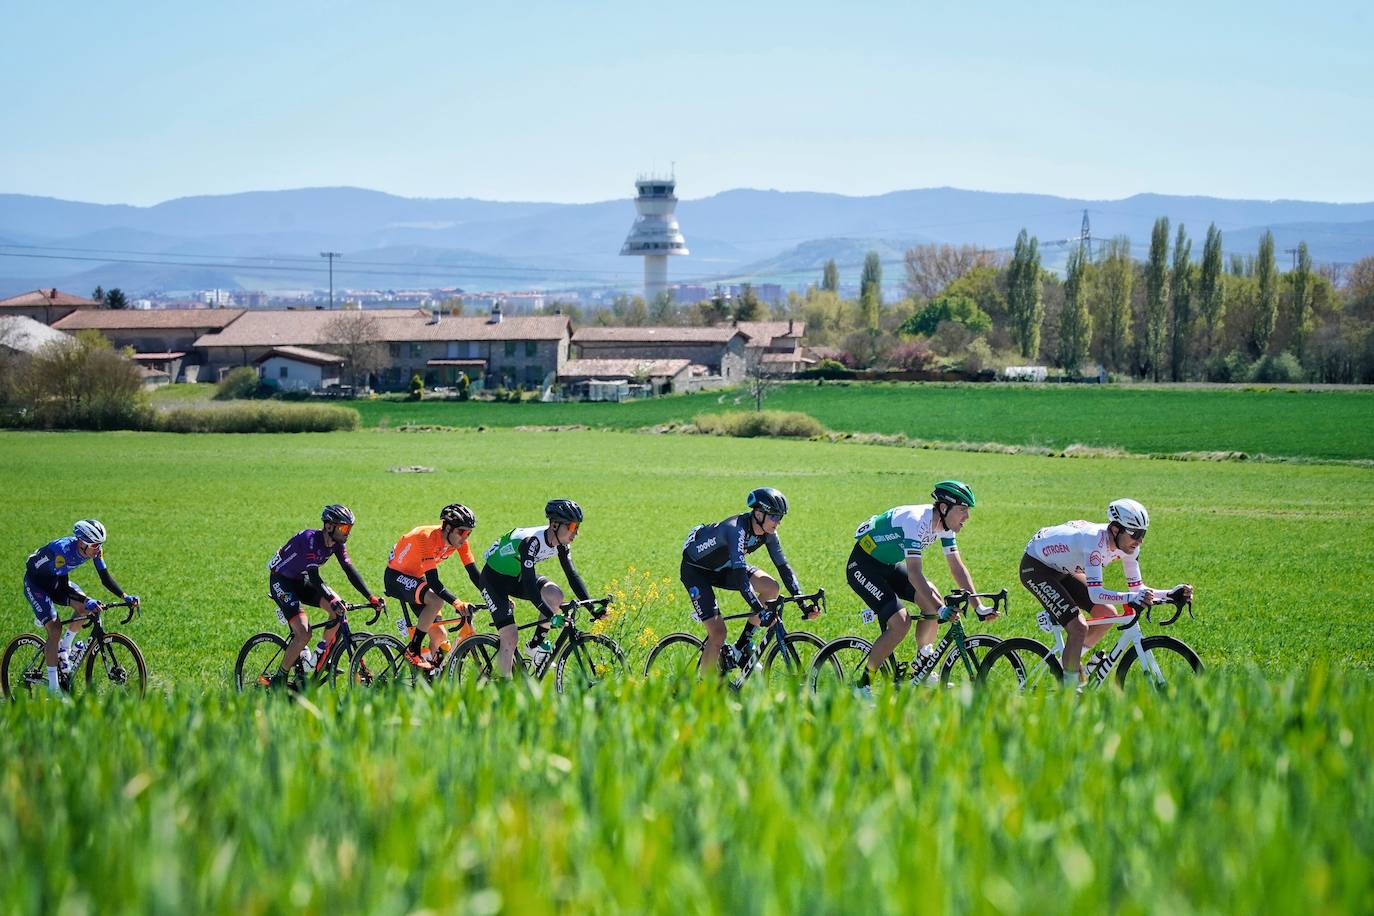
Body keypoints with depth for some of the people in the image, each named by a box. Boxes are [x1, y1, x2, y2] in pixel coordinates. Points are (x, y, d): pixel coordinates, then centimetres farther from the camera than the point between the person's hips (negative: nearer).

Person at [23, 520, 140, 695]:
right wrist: (86, 601, -51)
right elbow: (64, 585, -39)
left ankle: (64, 648, 9)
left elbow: (105, 578, -12)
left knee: (86, 608, -14)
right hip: (35, 583, -7)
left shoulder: (95, 550, -17)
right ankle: (53, 687, -15)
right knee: (55, 629, -18)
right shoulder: (63, 549, -36)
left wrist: (125, 597, -25)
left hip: (55, 581, 7)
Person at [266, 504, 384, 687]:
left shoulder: (337, 543, -6)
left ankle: (323, 658, 3)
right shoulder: (310, 539, -29)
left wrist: (371, 597, -18)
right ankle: (278, 680, -8)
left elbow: (350, 571, -8)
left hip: (301, 580, 8)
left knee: (339, 607, -11)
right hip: (281, 581, -8)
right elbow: (314, 577, -36)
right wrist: (332, 599, -48)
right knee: (303, 634, -21)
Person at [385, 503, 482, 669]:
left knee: (440, 635, -5)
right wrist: (457, 603, -47)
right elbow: (433, 582, -36)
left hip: (416, 578, 7)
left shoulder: (459, 541, -11)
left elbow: (474, 574, -10)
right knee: (436, 601, -33)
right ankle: (413, 650, -21)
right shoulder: (427, 537, -32)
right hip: (396, 576, -7)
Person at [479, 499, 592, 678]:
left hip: (516, 576, 7)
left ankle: (537, 643, -3)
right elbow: (529, 586, -40)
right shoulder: (532, 541, -35)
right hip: (494, 578, -7)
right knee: (510, 639, -16)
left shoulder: (560, 543, -12)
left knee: (555, 595, -20)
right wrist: (551, 616, -47)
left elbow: (572, 574, -6)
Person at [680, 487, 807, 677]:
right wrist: (760, 611, -50)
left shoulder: (768, 534, -12)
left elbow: (783, 568, -8)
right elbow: (740, 574, -43)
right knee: (718, 633, -18)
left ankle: (742, 646, -2)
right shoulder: (737, 529, -34)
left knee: (772, 588, -16)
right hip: (695, 569, -7)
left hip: (721, 567, 7)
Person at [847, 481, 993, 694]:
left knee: (932, 598, -9)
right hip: (862, 566, -9)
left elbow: (957, 568, -1)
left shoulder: (944, 524, -6)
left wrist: (979, 607, -7)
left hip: (888, 565, 9)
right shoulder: (915, 522, -32)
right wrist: (942, 609, -42)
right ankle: (862, 685, -9)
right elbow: (915, 574, -38)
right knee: (901, 622, -21)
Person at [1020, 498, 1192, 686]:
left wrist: (1171, 593, -21)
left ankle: (1070, 659, 19)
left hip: (1062, 569, 8)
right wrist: (1131, 598, -57)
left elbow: (1137, 588, -7)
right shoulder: (1095, 542, -37)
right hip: (1035, 567, -8)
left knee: (1108, 615, 0)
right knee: (1079, 628, -20)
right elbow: (1095, 593, -44)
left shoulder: (1128, 544, -13)